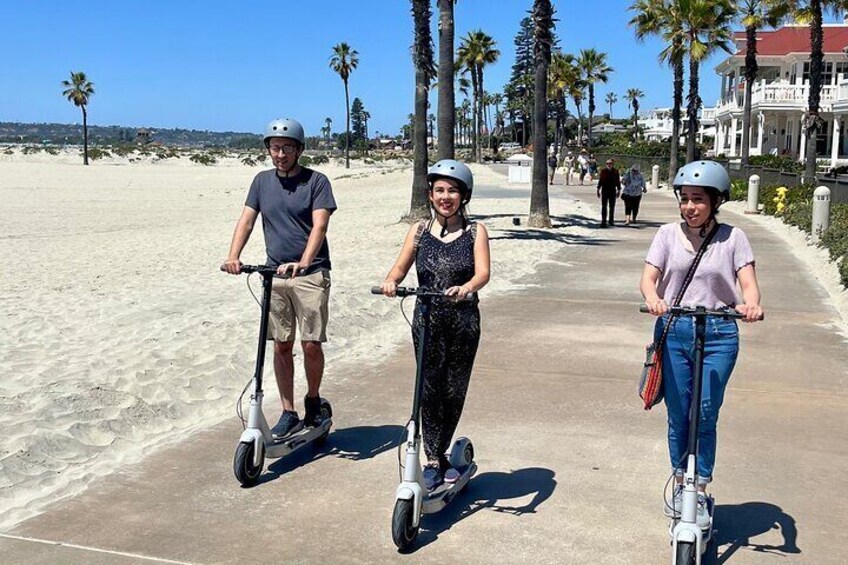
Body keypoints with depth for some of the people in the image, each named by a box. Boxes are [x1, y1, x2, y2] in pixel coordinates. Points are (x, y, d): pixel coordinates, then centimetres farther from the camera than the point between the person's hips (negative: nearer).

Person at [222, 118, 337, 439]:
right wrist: (233, 256, -13)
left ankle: (313, 401, 20)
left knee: (311, 344, -6)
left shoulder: (316, 181, -3)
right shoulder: (262, 181, 11)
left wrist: (303, 262, -30)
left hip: (310, 273, -4)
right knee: (281, 346, 6)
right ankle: (288, 414, 16)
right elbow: (247, 220, 4)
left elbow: (319, 226, -14)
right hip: (274, 274, 4)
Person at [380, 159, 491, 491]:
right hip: (427, 323, 1)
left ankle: (438, 455, 27)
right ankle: (434, 460, 13)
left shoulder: (475, 232, 0)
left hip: (463, 323, 0)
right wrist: (391, 281, -24)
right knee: (430, 392, 1)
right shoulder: (419, 231, 6)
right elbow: (400, 267, 0)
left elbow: (483, 272, -13)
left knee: (454, 392, 8)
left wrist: (465, 288, -35)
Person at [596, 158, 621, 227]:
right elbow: (600, 181, 5)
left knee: (612, 206, 10)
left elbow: (618, 181, 7)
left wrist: (618, 190, 5)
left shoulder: (615, 171, 2)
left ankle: (611, 220, 22)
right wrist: (598, 190, 4)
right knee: (604, 206, -3)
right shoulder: (603, 171, 0)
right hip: (604, 190, -1)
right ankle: (603, 221, -2)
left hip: (613, 191, 1)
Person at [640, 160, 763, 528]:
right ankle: (680, 484, 26)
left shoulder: (732, 237, 1)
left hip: (718, 334, -1)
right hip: (674, 331, 1)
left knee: (705, 416, -3)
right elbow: (649, 277, -5)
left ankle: (700, 493, 11)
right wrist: (653, 298, -28)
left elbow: (748, 282, -6)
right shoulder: (669, 234, 3)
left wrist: (750, 304, -30)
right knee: (678, 415, 8)